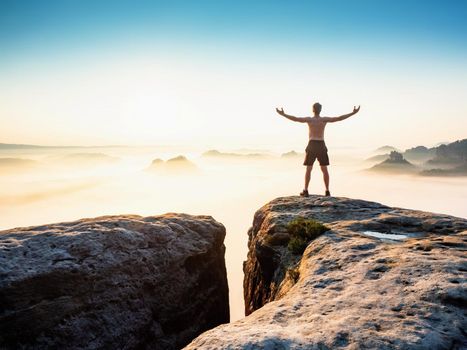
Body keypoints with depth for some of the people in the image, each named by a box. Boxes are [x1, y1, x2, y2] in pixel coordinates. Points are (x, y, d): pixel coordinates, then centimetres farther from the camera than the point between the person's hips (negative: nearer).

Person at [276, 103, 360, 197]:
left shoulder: (309, 119, -3)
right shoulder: (324, 119, 1)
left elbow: (295, 119, -12)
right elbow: (339, 118, -3)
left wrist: (283, 114, -6)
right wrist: (353, 113, 2)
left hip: (312, 146, -1)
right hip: (322, 146, 1)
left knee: (308, 169, 6)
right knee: (324, 169, 8)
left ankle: (305, 191, 4)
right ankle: (327, 191, 7)